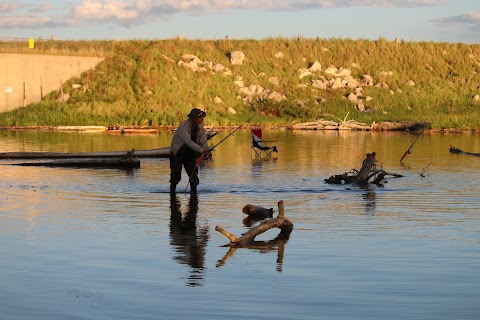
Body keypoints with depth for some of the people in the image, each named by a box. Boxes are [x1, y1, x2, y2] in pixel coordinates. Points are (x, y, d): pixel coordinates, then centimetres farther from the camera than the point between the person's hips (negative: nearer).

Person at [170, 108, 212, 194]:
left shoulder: (200, 126, -6)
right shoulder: (183, 126, -27)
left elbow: (203, 141, -9)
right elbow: (189, 142, -35)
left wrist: (207, 151, -29)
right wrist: (201, 150, -41)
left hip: (190, 153, 5)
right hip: (177, 154, -5)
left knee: (193, 174, -4)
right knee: (176, 175, -7)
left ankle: (194, 192, 3)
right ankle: (172, 192, 8)